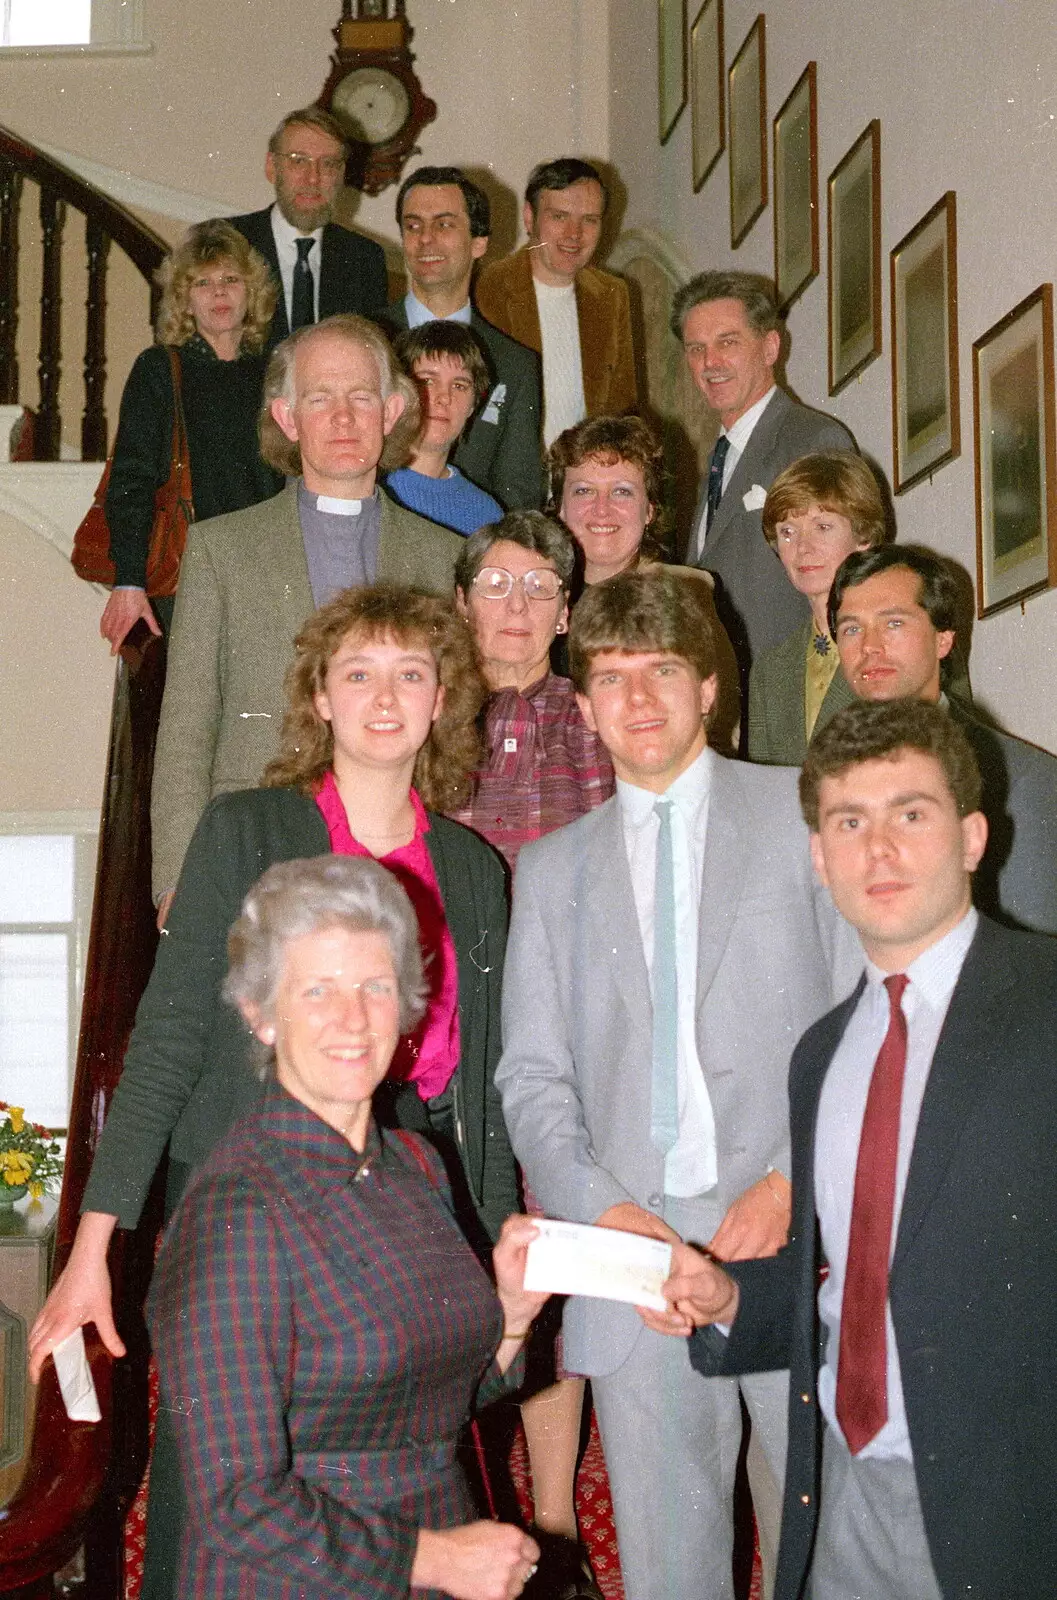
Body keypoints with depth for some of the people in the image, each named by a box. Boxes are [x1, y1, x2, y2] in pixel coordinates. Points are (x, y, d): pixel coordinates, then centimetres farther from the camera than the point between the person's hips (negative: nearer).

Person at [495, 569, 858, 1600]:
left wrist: (795, 1184, -11)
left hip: (799, 1242, -2)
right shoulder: (553, 867, 16)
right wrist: (598, 1207, -6)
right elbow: (531, 1075, 11)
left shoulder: (806, 812, 6)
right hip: (634, 1245, 3)